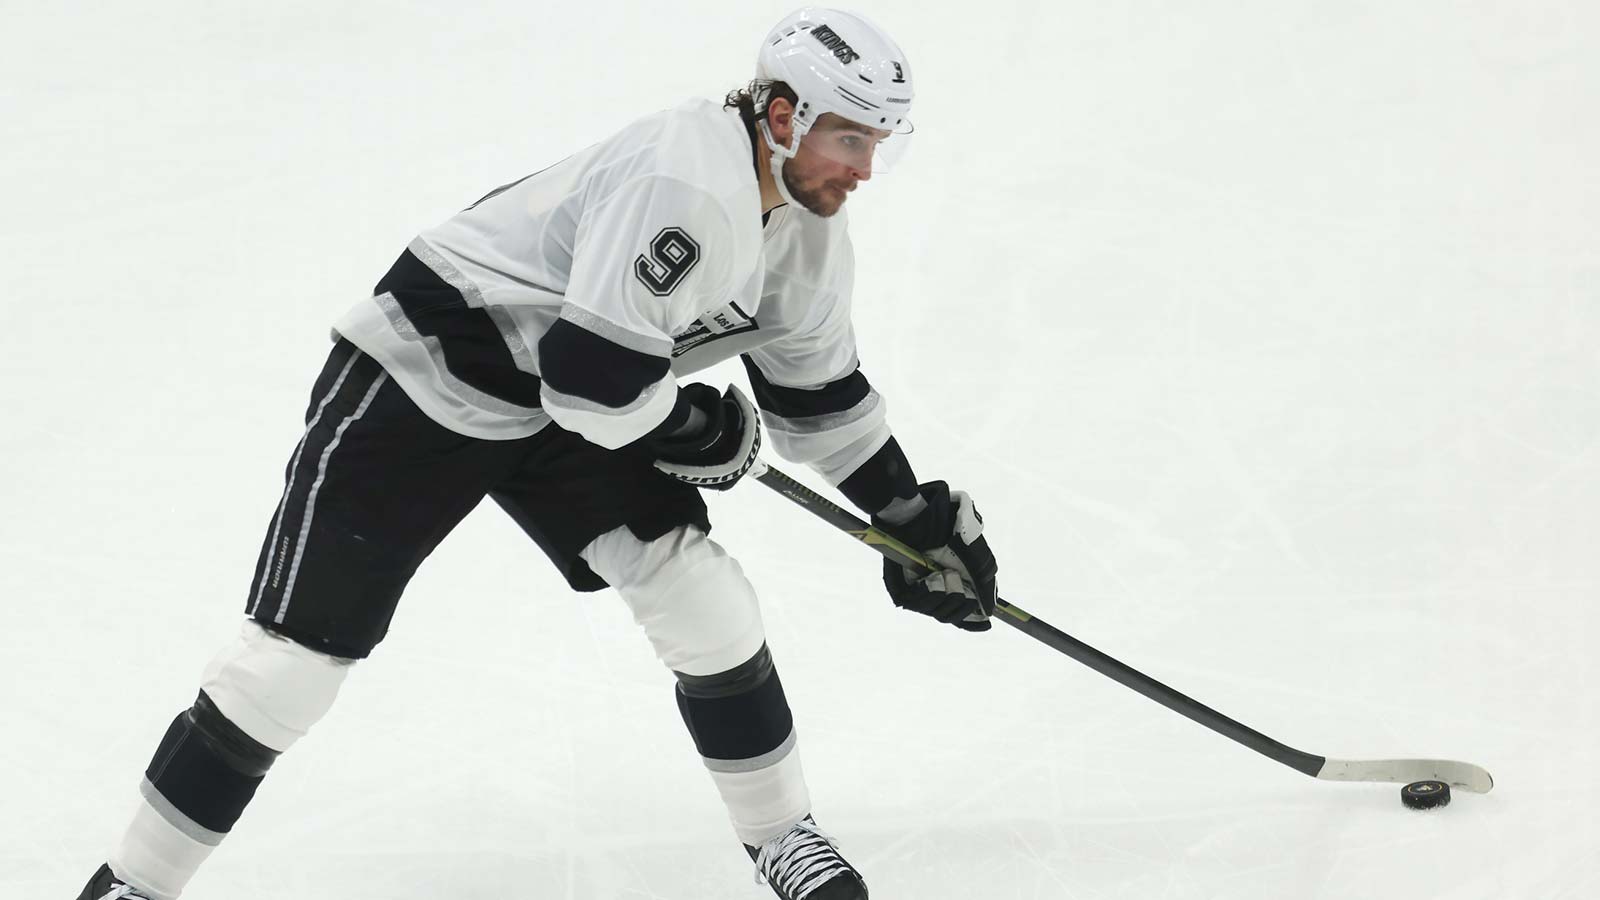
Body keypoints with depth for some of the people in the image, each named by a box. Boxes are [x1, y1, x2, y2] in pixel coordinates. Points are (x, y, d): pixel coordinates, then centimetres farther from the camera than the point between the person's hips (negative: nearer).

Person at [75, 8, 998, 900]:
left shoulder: (808, 230, 0)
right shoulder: (687, 184, -31)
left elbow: (820, 393, 15)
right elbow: (595, 378, -35)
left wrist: (916, 514, 14)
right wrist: (700, 431, -16)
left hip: (568, 404, 8)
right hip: (420, 377, -8)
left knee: (702, 595, -4)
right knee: (304, 647, -8)